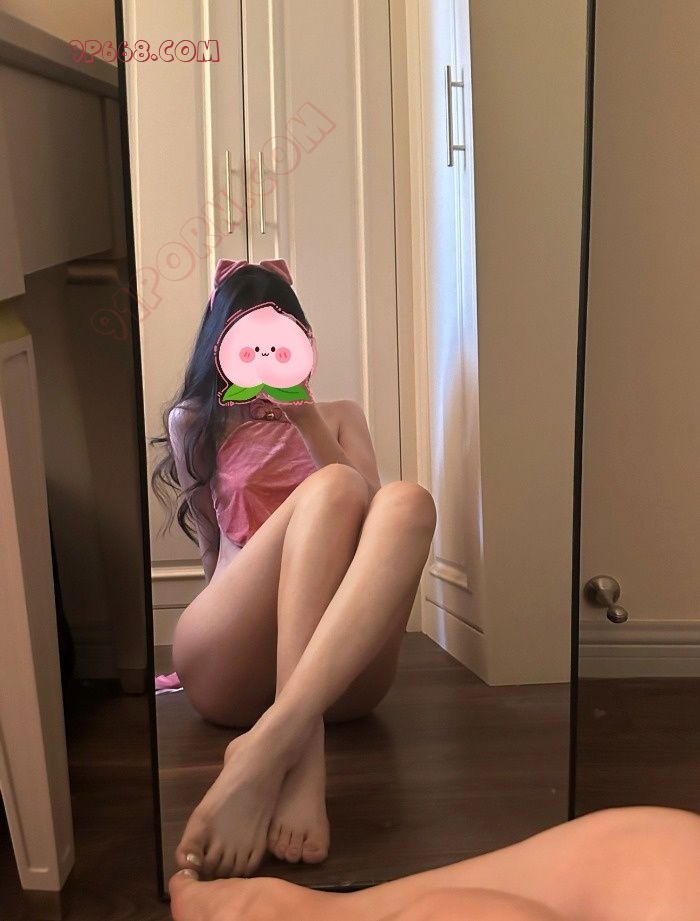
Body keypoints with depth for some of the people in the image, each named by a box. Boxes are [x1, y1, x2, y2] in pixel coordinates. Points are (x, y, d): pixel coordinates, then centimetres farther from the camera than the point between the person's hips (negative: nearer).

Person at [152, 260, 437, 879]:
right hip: (228, 658, -2)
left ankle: (265, 751, -48)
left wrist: (304, 417, -1)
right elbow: (210, 546, 19)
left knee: (407, 502, -30)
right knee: (332, 488, -29)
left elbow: (365, 512, 8)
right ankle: (301, 762, -47)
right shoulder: (192, 421, 22)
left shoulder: (338, 416, 27)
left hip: (339, 663, 2)